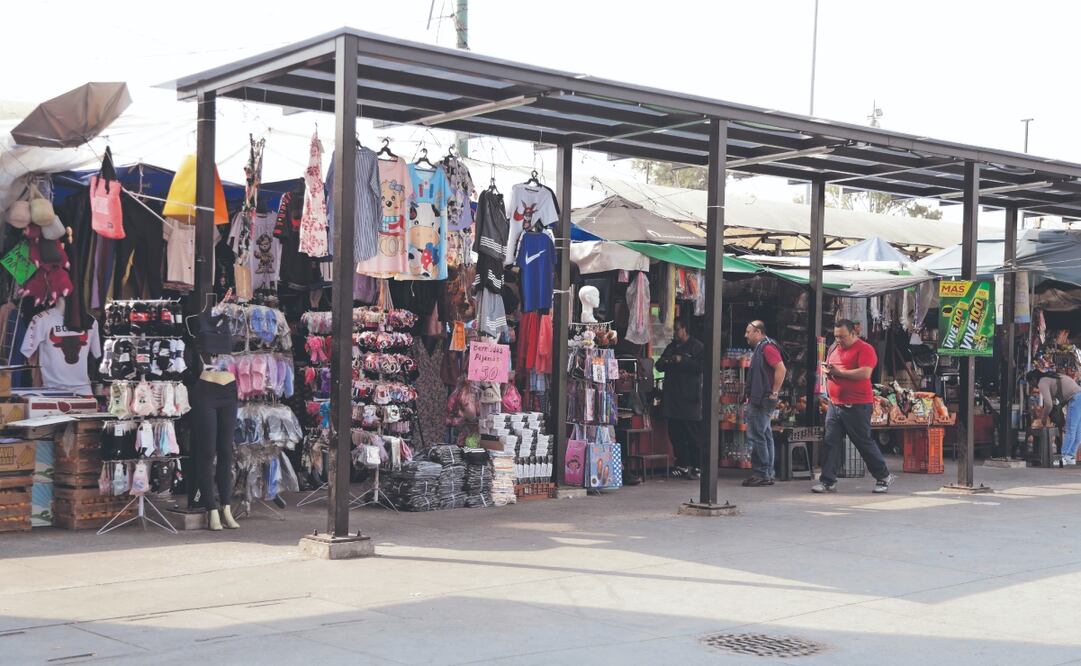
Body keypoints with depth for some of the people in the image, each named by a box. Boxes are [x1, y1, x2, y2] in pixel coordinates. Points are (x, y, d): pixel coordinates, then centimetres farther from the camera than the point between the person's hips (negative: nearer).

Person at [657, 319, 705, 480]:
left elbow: (701, 366, -12)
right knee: (675, 434, 6)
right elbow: (659, 365, 20)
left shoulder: (698, 347, 0)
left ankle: (697, 467, -2)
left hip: (689, 398, -6)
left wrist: (682, 361, -16)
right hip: (673, 397, 7)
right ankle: (682, 465, 13)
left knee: (693, 435, -6)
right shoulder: (671, 347, 21)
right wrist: (665, 361, -2)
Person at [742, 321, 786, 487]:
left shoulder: (767, 347, -12)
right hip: (757, 401, 11)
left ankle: (760, 474, -7)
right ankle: (768, 474, 16)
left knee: (756, 436, -10)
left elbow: (781, 369, -23)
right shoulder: (760, 348, 19)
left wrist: (774, 394, -21)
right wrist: (751, 396, 19)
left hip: (762, 401, -11)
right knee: (764, 436, 12)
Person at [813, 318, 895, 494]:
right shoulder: (834, 349, 16)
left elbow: (865, 373, -21)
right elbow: (829, 369, 27)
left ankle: (884, 477, 16)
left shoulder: (865, 349, -8)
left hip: (857, 406, -7)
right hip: (835, 405, 7)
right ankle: (828, 481, 5)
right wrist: (828, 371, 3)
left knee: (864, 442, 1)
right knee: (830, 442, 2)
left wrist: (839, 372, -18)